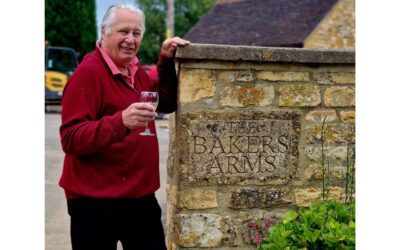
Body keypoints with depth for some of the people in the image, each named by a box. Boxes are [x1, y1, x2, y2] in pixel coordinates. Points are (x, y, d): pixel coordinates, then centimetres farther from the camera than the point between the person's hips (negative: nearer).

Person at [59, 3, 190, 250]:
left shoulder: (136, 70, 10)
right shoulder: (88, 72, -16)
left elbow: (167, 103, 17)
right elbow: (70, 139, -22)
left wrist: (167, 62, 3)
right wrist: (120, 121, -37)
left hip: (141, 196, 8)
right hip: (95, 202, -8)